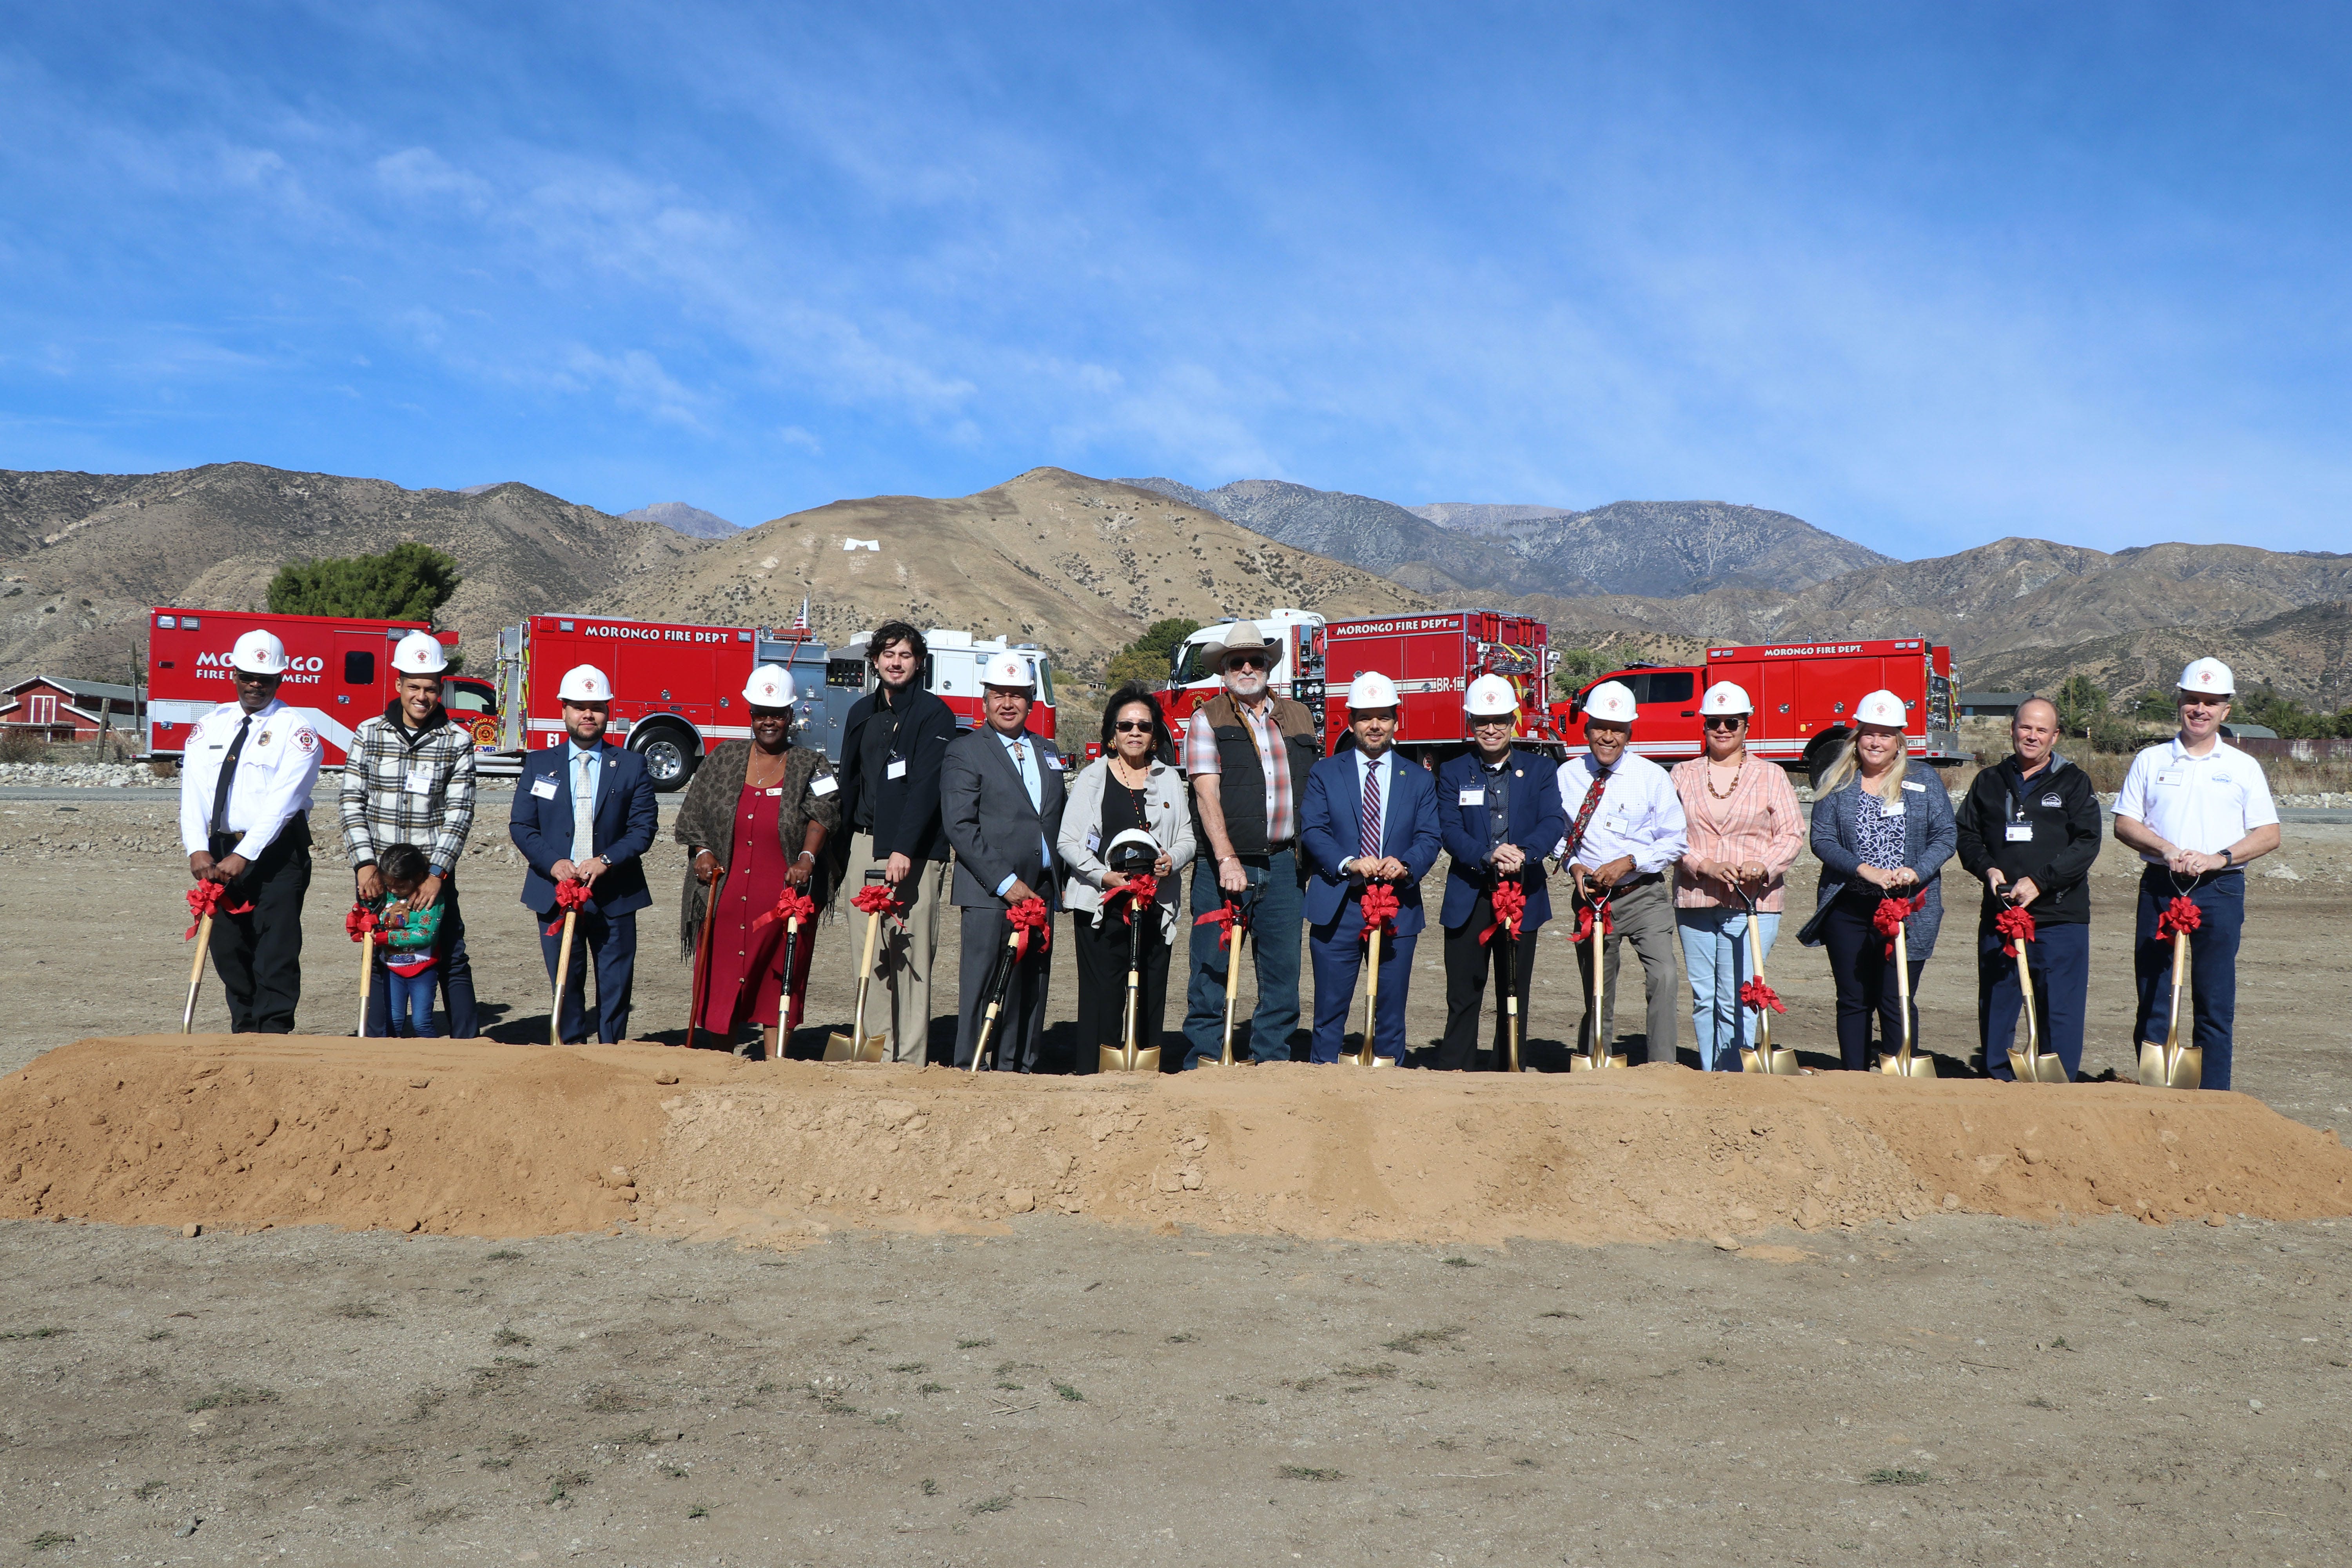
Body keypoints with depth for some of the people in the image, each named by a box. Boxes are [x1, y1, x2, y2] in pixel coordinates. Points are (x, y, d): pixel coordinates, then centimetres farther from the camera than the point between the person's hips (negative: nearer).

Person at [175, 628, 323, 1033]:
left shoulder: (296, 727, -4)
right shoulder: (209, 726, 11)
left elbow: (283, 800, -14)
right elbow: (193, 792, 1)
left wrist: (245, 856, -22)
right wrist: (197, 849, -15)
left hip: (277, 852, -5)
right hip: (219, 851, 5)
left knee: (276, 949, -8)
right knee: (228, 947, 9)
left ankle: (274, 1034, -5)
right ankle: (244, 1029, 21)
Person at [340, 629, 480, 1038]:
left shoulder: (458, 740, -1)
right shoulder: (368, 734, 3)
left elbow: (459, 812, -4)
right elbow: (351, 801, 0)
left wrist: (437, 873, -12)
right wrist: (365, 863, -10)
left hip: (433, 872, -1)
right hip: (378, 873, 1)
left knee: (451, 960, 2)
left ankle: (466, 1044, 9)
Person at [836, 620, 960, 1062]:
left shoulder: (934, 714, -3)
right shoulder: (862, 712, 15)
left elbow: (925, 787, -13)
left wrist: (903, 849, -22)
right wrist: (845, 841, 15)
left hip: (914, 850, -6)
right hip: (864, 844, 6)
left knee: (911, 958, -5)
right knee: (867, 954, 5)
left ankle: (909, 1062, -1)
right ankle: (872, 1053, 12)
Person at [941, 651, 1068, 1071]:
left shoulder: (1047, 751, 18)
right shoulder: (964, 752, -1)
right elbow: (960, 827, -9)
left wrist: (1054, 879, 8)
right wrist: (1006, 882, -14)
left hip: (1040, 891, 6)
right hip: (990, 894, -6)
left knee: (1033, 989, 8)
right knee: (987, 989, -6)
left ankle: (1022, 1069, 16)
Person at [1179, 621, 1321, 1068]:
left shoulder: (1300, 717, 14)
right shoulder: (1207, 720, 1)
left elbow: (1317, 790, 17)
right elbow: (1207, 794, -11)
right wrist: (1227, 860, -22)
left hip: (1283, 865, 4)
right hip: (1223, 866, -3)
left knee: (1282, 968, 6)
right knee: (1212, 969, 0)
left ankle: (1272, 1061, 17)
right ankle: (1204, 1062, 10)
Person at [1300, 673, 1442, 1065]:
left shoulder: (1419, 780, 12)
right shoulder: (1324, 774, 8)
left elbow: (1430, 837, 2)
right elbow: (1312, 830, -3)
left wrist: (1406, 866, -19)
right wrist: (1347, 864, -21)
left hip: (1399, 909, 1)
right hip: (1337, 908, -1)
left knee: (1391, 1012, 6)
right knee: (1331, 1010, 1)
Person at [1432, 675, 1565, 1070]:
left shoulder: (1540, 770, 9)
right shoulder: (1453, 774, 7)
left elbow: (1554, 823, -6)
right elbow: (1449, 831, -5)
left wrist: (1523, 853, -26)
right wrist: (1488, 856, -25)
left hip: (1523, 895, 1)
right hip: (1468, 899, -1)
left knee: (1515, 994, 8)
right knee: (1463, 994, 2)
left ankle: (1507, 1072, 17)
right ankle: (1453, 1071, 9)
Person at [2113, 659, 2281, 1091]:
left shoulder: (2243, 767, 8)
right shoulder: (2151, 761, 10)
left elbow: (2269, 835, 3)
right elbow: (2124, 825, 5)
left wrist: (2219, 858, -13)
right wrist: (2167, 850, -12)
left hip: (2220, 891, -1)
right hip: (2159, 888, 1)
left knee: (2215, 1002, 0)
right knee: (2151, 997, 3)